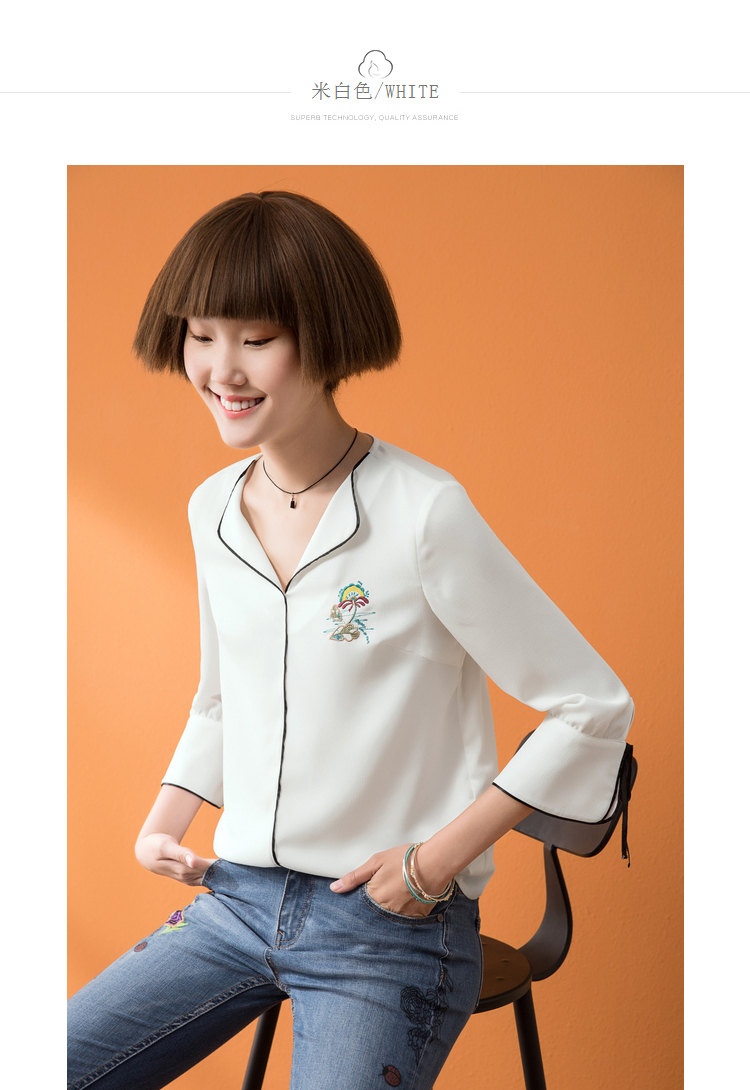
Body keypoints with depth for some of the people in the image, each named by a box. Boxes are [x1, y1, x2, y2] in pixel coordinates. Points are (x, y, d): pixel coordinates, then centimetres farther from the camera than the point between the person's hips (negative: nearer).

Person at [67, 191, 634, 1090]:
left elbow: (595, 709, -13)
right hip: (234, 900, 6)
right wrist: (168, 820, 6)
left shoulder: (426, 515, -17)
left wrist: (438, 857, -14)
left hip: (390, 926, -6)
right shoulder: (212, 510, 4)